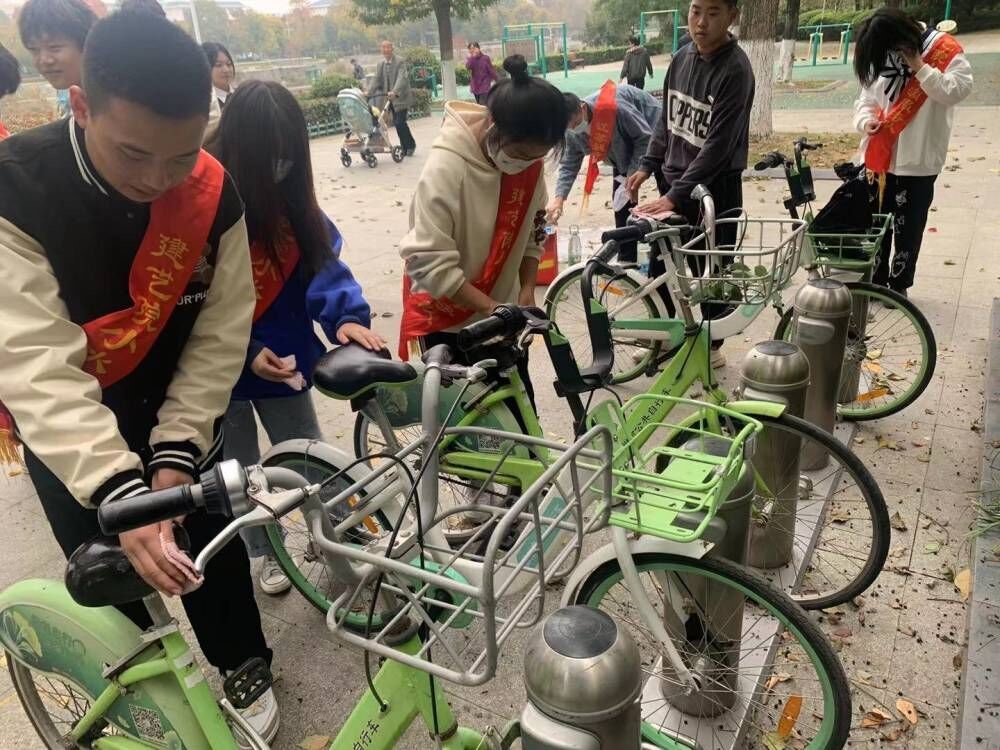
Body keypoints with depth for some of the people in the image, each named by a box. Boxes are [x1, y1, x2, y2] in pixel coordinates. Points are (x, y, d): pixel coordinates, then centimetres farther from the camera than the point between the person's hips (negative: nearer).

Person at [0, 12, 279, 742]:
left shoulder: (214, 192, -20)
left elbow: (221, 331, -14)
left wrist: (175, 453, -22)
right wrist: (121, 491, -47)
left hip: (172, 408, 2)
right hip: (64, 427, -1)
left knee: (212, 543, 10)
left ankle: (245, 674, 36)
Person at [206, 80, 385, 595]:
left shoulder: (287, 195, -3)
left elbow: (321, 259, -9)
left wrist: (346, 314, -27)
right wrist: (245, 352, -27)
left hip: (283, 355, 3)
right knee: (241, 471, 15)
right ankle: (266, 553, 39)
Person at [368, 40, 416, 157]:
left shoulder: (400, 62, -12)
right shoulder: (380, 64, 8)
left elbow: (401, 79, -25)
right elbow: (377, 80, 7)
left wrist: (394, 92, -40)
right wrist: (369, 93, -7)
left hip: (400, 97, -6)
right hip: (390, 98, 6)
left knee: (400, 122, -12)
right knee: (396, 123, 7)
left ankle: (410, 145, 7)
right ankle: (405, 147, 17)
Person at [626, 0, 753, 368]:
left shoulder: (735, 69, -18)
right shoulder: (682, 56, 3)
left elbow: (719, 144, -22)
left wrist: (675, 196, -25)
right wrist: (648, 166, 7)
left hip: (715, 188, -6)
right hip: (675, 181, 6)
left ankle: (711, 346, 25)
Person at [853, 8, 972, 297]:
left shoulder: (945, 51, -7)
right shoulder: (881, 59, 6)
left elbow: (956, 91, -18)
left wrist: (920, 68, -20)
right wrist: (866, 121, -10)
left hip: (918, 162, -4)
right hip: (880, 158, 4)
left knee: (908, 227, 5)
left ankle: (898, 285, 16)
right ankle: (875, 281, 24)